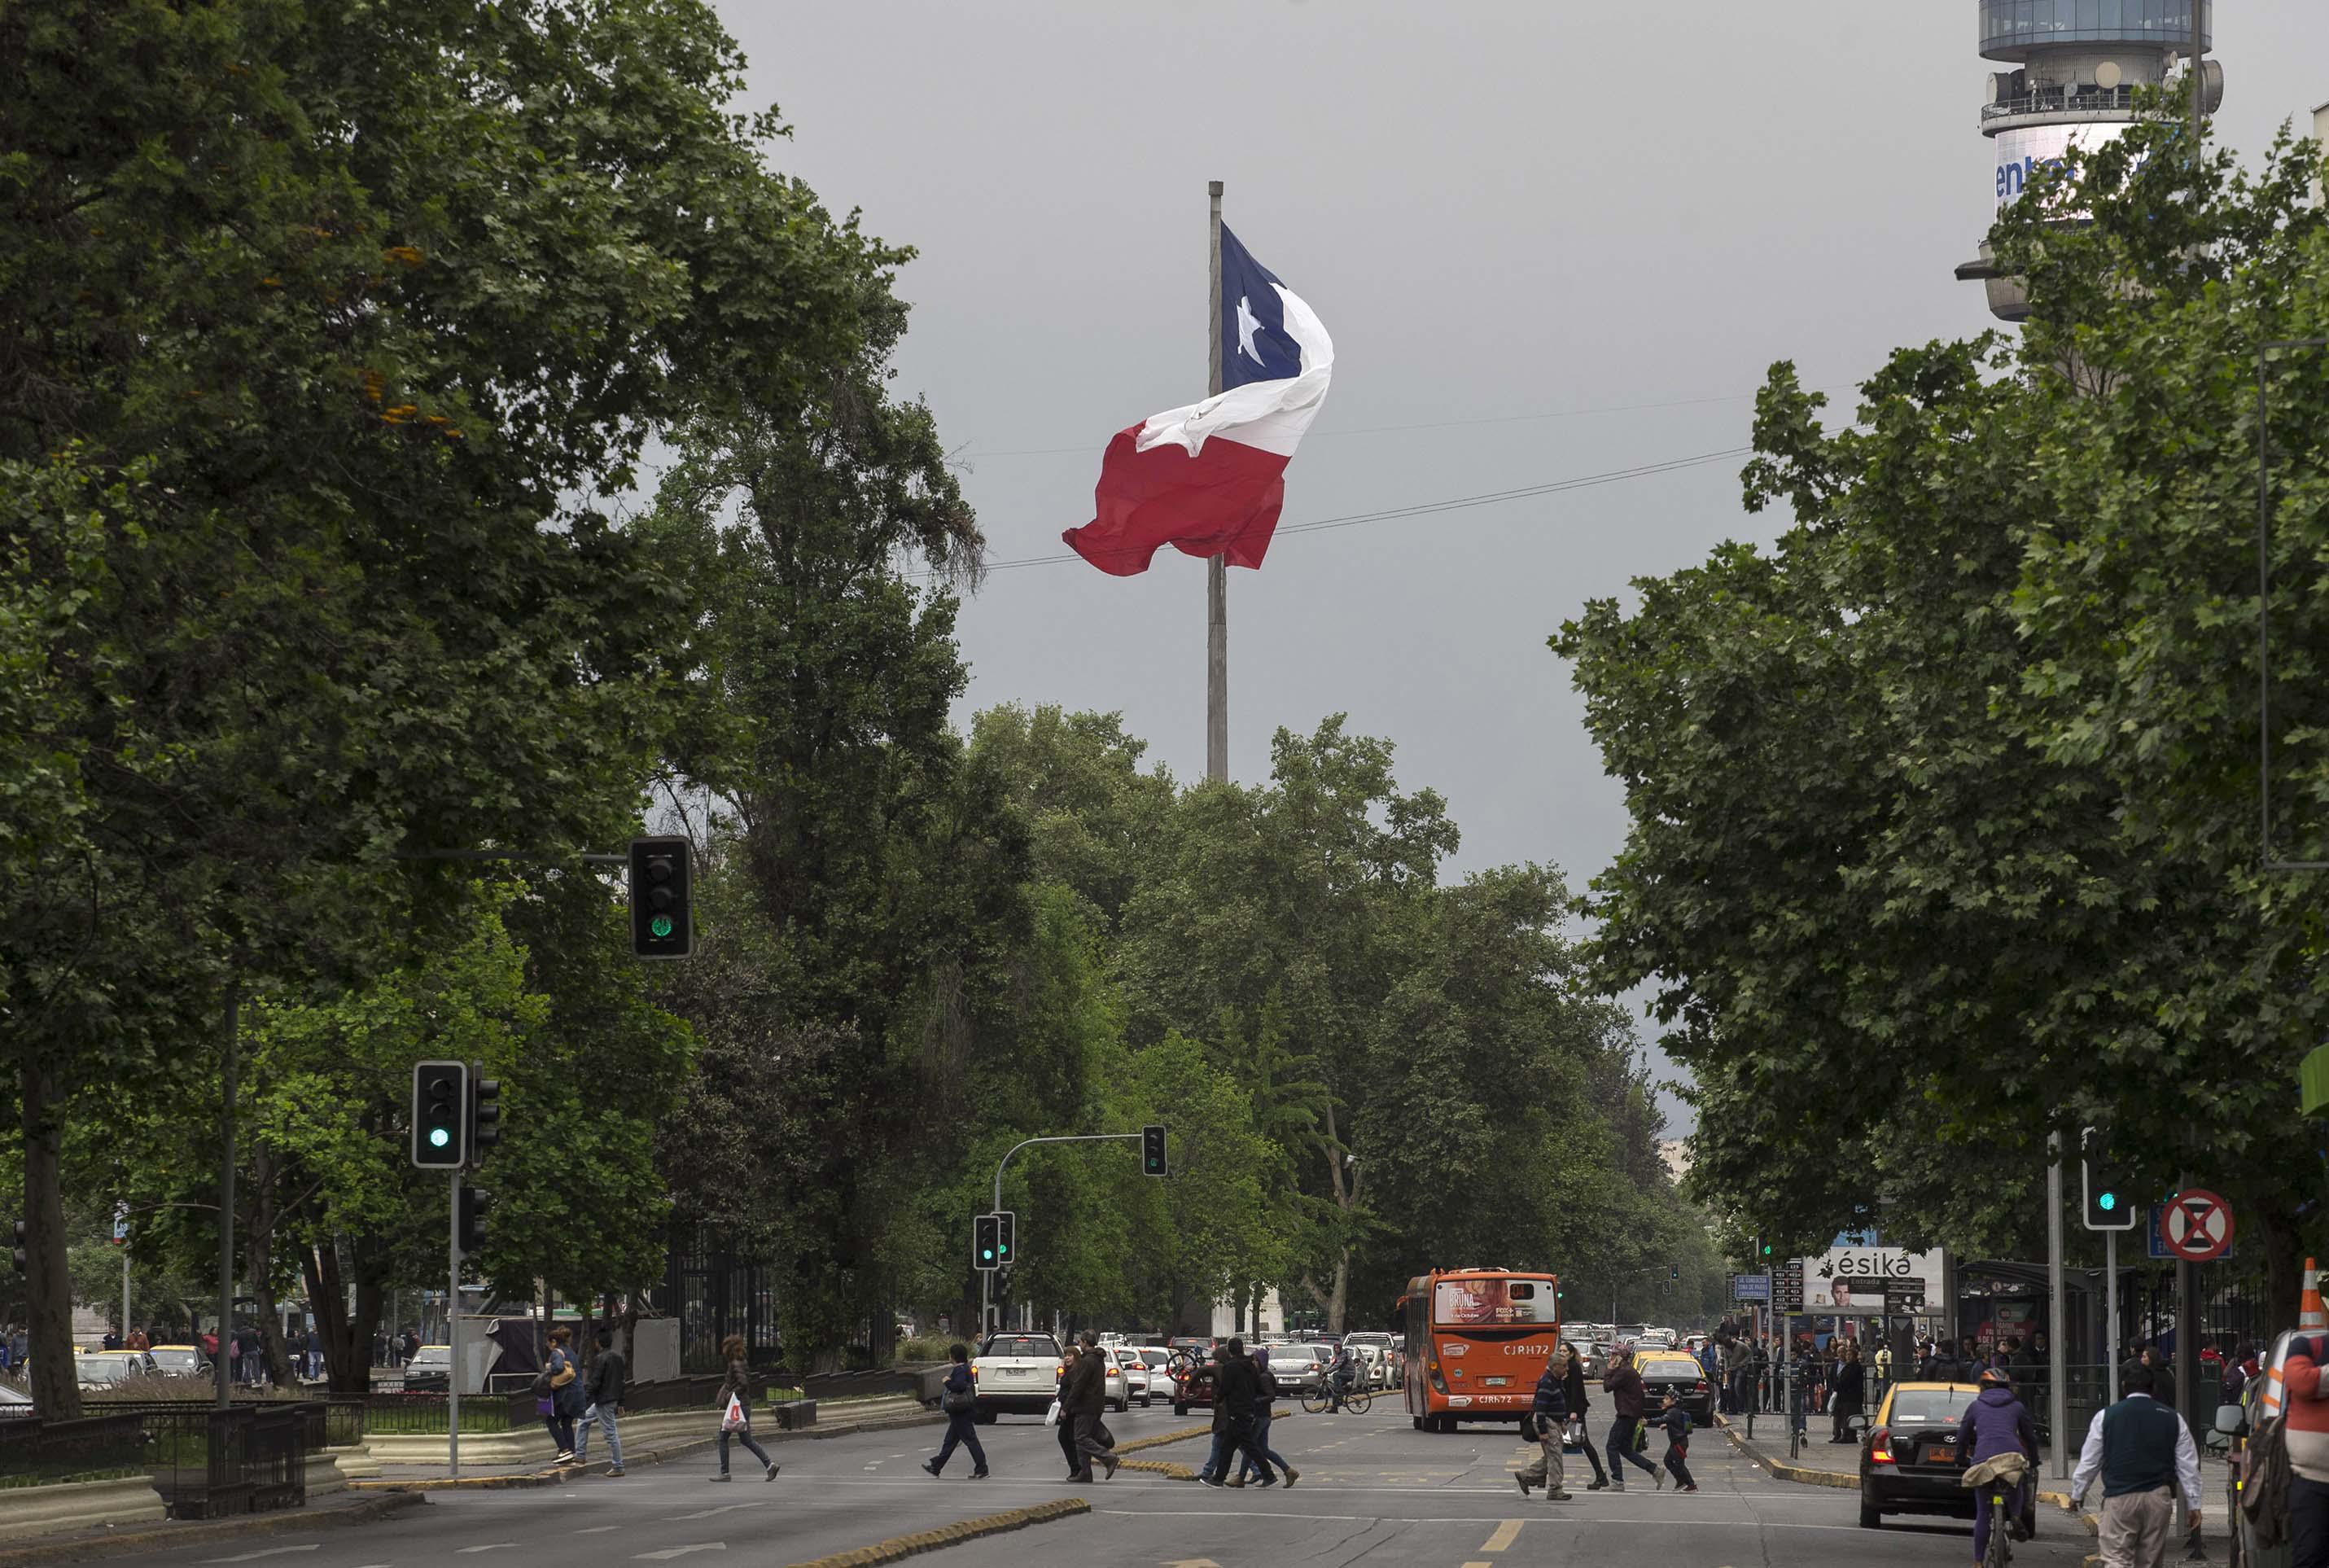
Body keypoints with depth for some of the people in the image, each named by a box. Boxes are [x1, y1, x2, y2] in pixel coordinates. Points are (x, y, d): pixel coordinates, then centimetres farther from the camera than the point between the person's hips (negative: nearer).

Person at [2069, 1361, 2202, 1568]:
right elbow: (2188, 1465, 10)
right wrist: (2193, 1504, 17)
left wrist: (2077, 1494, 23)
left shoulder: (2105, 1417, 2)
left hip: (2119, 1497, -2)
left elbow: (2089, 1461, 8)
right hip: (2158, 1497, 2)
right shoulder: (2172, 1418, 7)